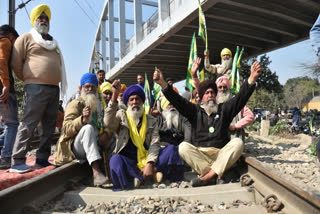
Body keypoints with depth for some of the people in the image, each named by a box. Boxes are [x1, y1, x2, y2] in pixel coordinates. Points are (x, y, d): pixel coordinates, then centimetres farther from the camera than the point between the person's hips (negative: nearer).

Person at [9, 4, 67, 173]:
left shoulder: (53, 43, 26)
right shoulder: (26, 38, 7)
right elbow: (16, 64, 1)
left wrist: (59, 86, 16)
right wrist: (28, 79, 6)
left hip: (54, 88, 7)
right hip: (36, 88, -7)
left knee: (50, 126, 6)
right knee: (28, 124, -10)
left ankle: (42, 159, 14)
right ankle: (17, 162, -4)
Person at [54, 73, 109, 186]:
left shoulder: (100, 104, 17)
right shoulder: (75, 104, 0)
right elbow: (66, 129, -15)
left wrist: (106, 133, -16)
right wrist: (82, 119, -34)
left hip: (96, 146, 6)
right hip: (75, 147, -6)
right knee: (88, 128, -34)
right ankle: (96, 173, -47)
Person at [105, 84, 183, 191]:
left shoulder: (151, 121, 12)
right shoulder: (121, 116, 9)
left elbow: (155, 143, -1)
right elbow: (109, 124, -14)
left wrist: (150, 164, -19)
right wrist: (114, 96, -21)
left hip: (147, 159, 2)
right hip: (128, 161, -2)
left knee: (171, 149, -19)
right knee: (115, 160, -34)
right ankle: (152, 175, -26)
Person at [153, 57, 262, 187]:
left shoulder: (223, 109, 14)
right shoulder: (195, 111, 12)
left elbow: (241, 97, -1)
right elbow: (176, 100, -1)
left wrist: (252, 78, -18)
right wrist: (162, 83, -17)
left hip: (221, 155, 1)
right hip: (198, 155, 0)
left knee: (237, 143, -26)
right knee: (183, 147, -26)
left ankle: (207, 177, -32)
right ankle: (215, 175, -31)